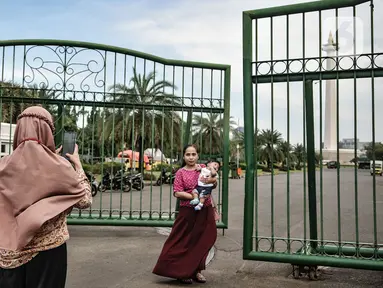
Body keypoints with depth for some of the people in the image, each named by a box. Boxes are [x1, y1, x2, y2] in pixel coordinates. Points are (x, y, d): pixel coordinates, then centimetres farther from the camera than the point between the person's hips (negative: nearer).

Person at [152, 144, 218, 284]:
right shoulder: (181, 172, -2)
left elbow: (215, 183, 11)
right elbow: (177, 193, -9)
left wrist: (212, 180, -12)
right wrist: (193, 197, -20)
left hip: (205, 211, 4)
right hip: (188, 211, -3)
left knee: (202, 241, 10)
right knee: (186, 242, 3)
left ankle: (196, 270, 26)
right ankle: (182, 272, 17)